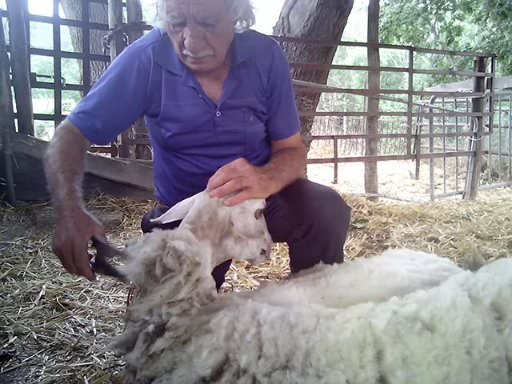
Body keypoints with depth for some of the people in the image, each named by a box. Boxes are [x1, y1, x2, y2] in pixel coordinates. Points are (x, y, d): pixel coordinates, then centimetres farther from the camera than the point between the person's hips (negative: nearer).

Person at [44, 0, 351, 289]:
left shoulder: (266, 57, -15)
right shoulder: (145, 61, -19)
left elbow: (292, 150, -11)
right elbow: (72, 135, -17)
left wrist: (267, 179, -36)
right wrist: (71, 210, -37)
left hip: (262, 196, 1)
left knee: (326, 210, -26)